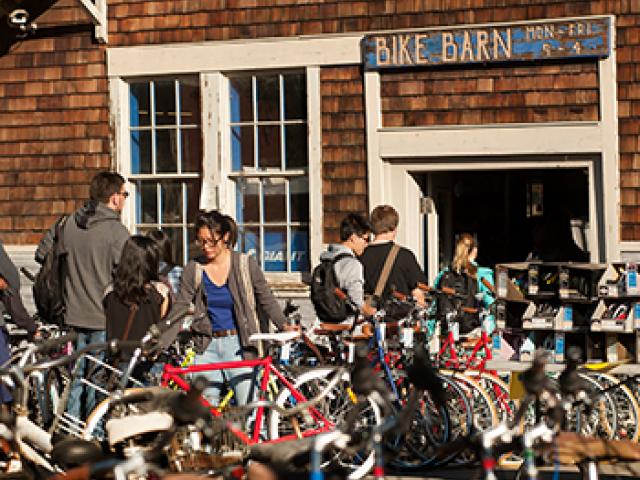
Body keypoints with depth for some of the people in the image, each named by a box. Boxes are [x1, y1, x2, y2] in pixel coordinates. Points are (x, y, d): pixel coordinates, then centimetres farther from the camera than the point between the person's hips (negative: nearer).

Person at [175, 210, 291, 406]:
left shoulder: (245, 263, 0)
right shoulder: (193, 268, 3)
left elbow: (266, 300, 7)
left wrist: (283, 325, -4)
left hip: (238, 345, -2)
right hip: (206, 346, 2)